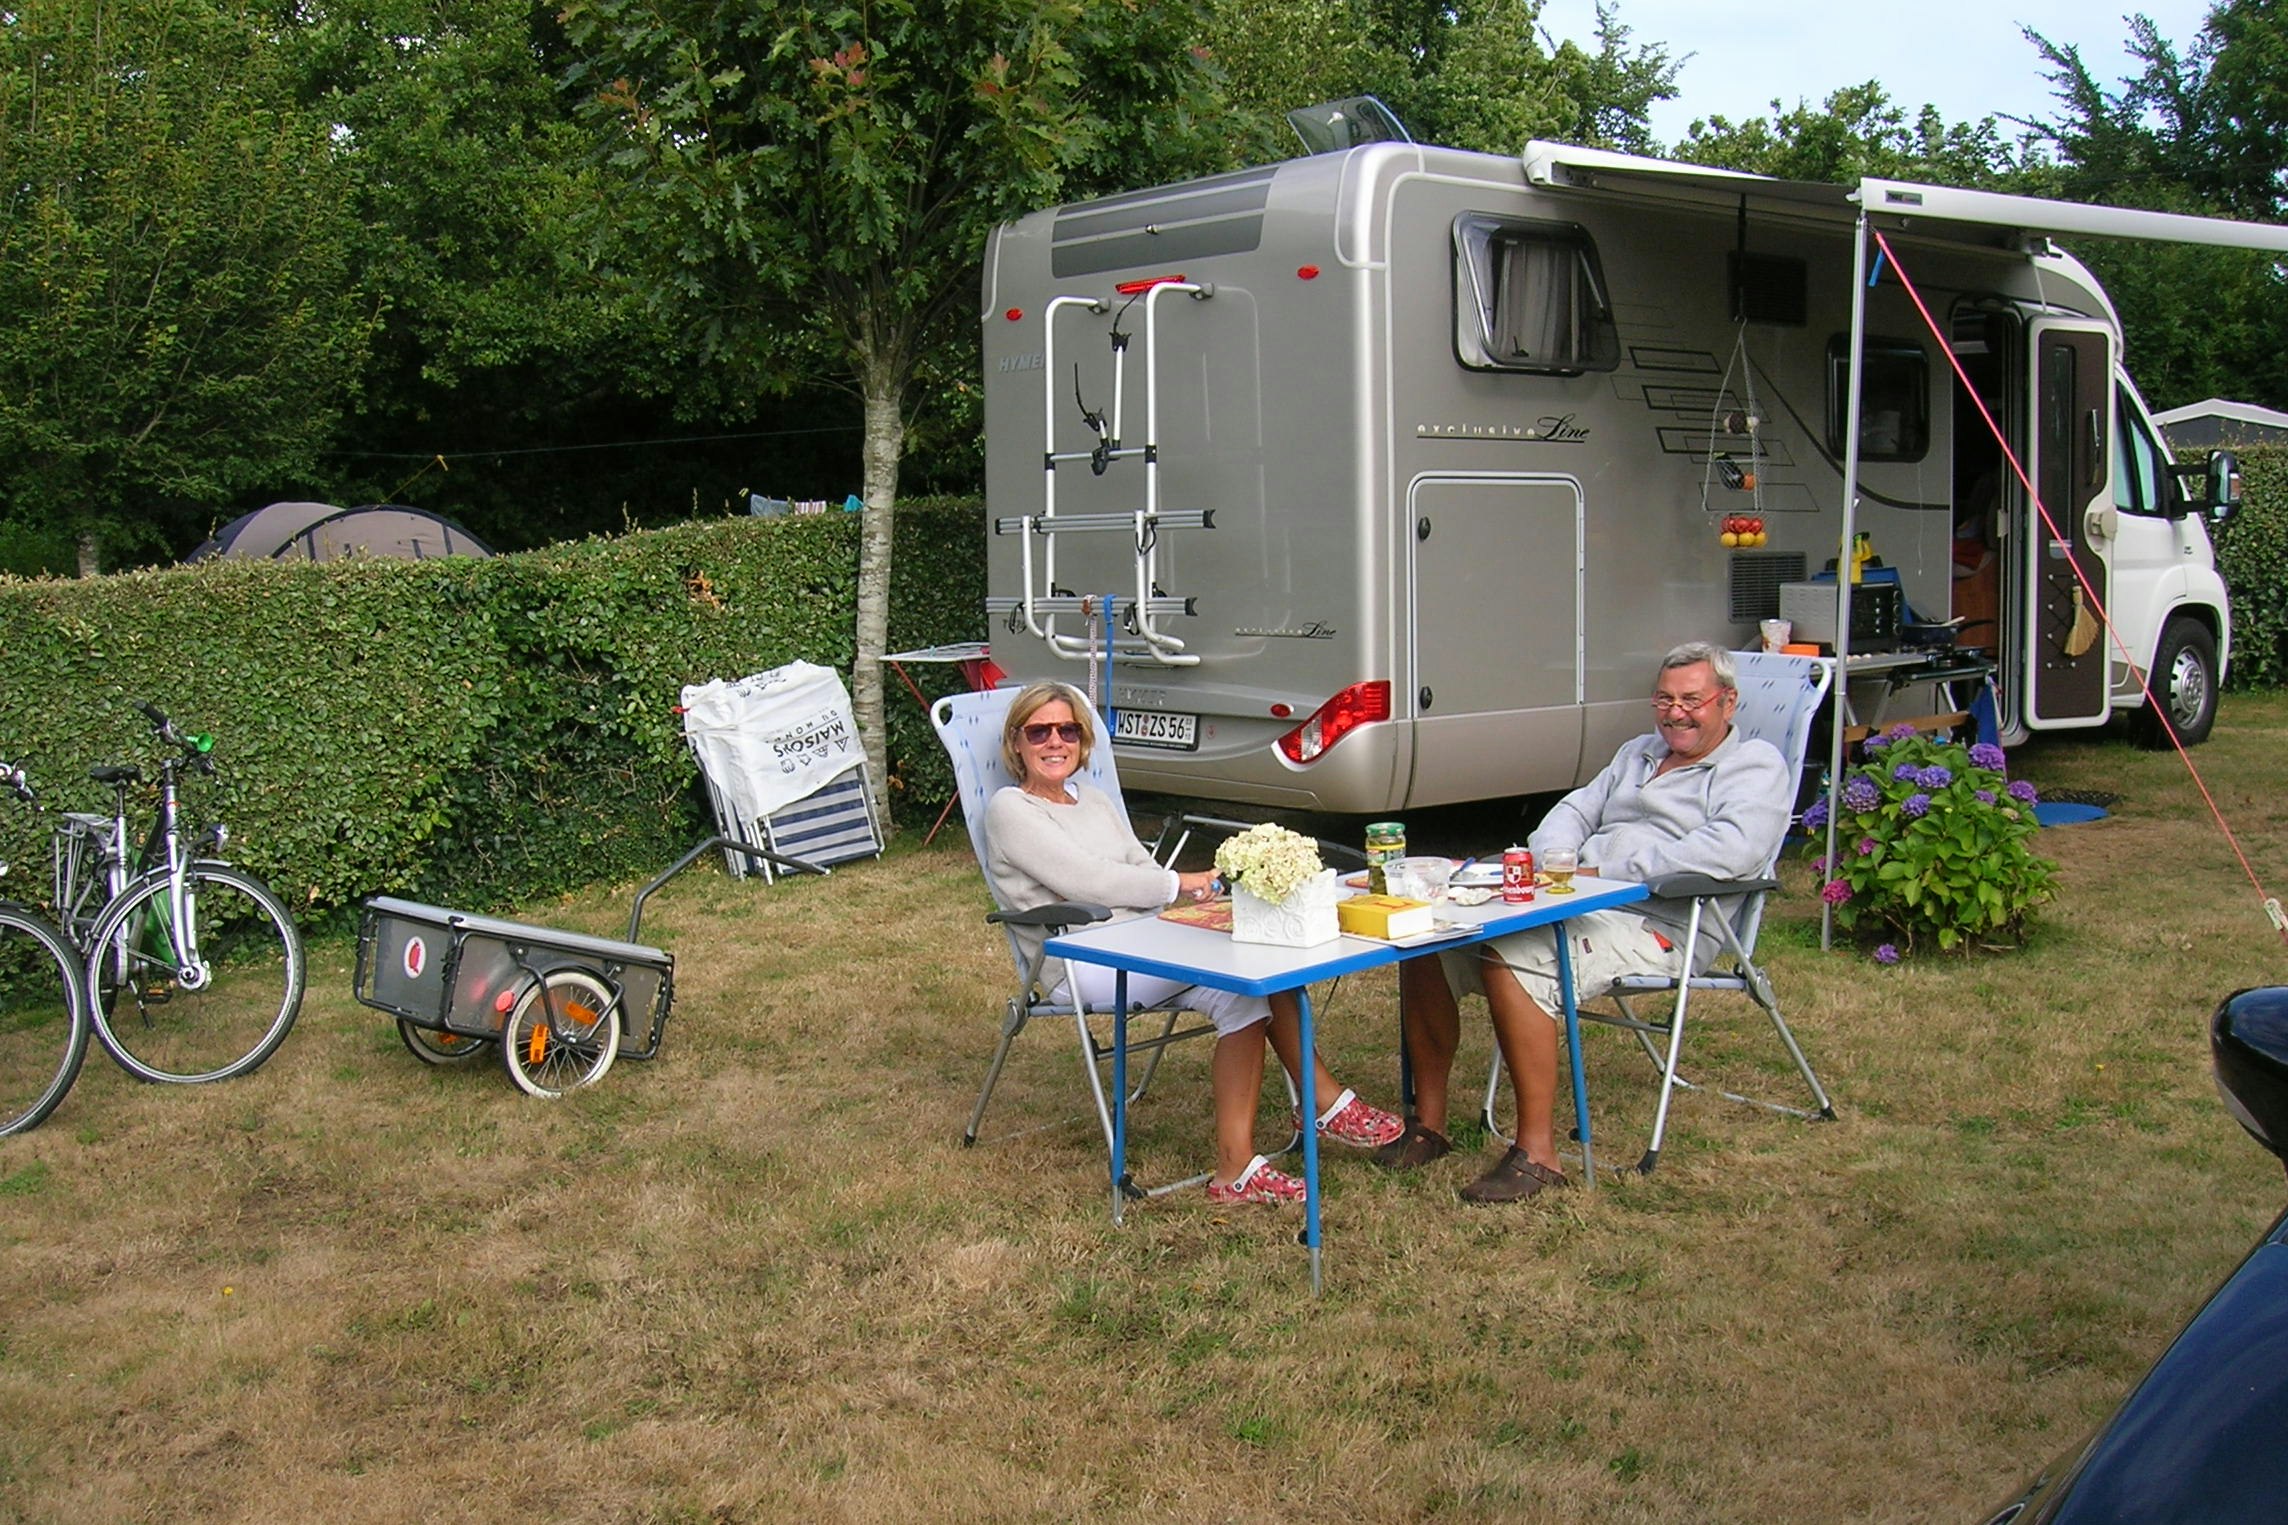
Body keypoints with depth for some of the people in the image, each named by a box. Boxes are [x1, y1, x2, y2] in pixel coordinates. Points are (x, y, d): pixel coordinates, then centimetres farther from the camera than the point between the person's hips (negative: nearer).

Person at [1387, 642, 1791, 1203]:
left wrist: (1605, 871, -17)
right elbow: (1577, 809, 26)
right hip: (1571, 902, 8)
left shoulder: (1756, 766, 3)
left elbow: (1733, 848, -16)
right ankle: (1428, 1123, -2)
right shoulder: (1639, 753, 29)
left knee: (1512, 959, -34)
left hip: (1655, 927, -8)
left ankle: (1539, 1153, -27)